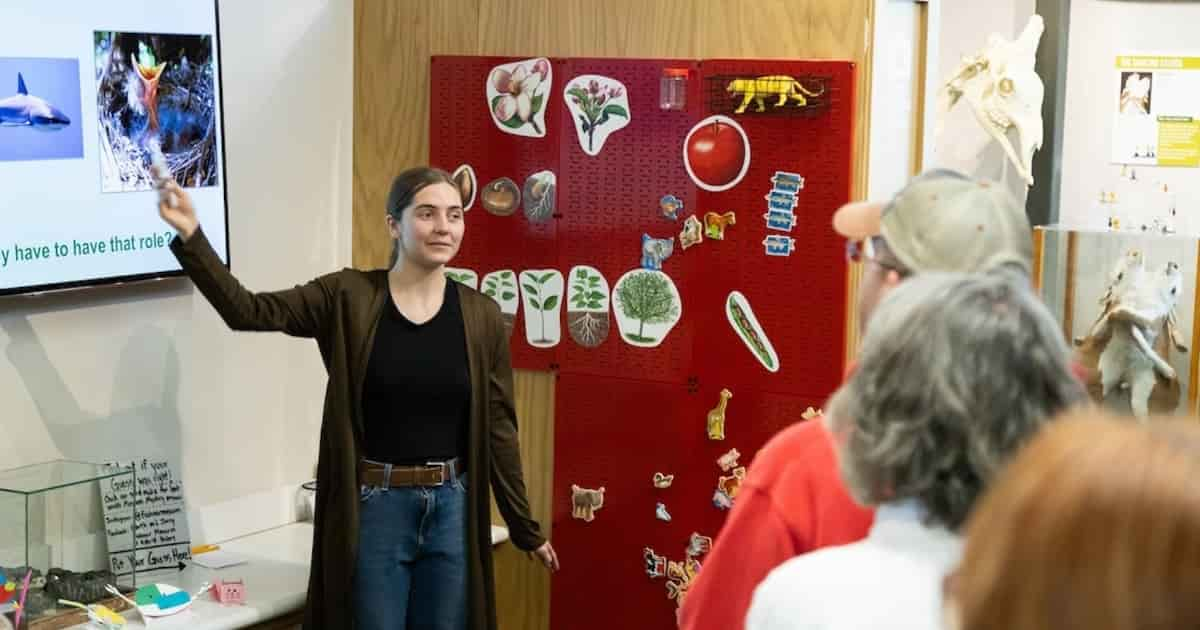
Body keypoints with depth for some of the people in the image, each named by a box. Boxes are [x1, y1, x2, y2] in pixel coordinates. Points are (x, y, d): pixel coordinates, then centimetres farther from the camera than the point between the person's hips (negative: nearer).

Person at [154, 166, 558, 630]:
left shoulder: (482, 316, 0)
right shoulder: (348, 297, -4)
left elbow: (498, 427, 6)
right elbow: (246, 311, -12)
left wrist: (524, 527, 9)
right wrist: (190, 235, -25)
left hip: (451, 508, 2)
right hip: (373, 508, -2)